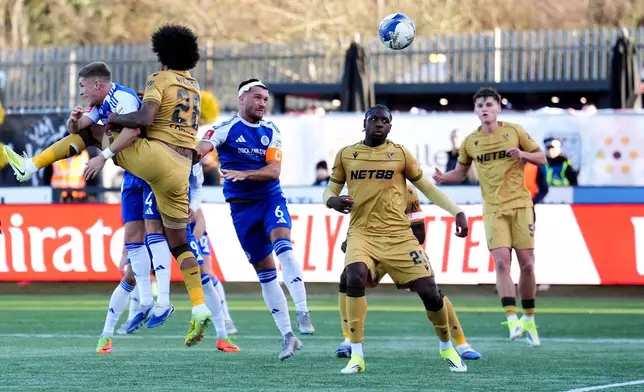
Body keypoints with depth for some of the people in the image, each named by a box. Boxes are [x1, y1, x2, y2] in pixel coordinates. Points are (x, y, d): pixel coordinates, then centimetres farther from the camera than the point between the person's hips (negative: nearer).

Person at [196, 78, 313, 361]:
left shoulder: (271, 132, 5)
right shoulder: (226, 128, -3)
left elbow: (273, 171, -5)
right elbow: (199, 150, -19)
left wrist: (244, 174, -23)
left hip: (271, 198, 1)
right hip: (242, 208, -1)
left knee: (282, 245, -28)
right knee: (265, 273, 3)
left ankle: (302, 313, -29)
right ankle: (287, 335, 7)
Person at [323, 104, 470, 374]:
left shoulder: (400, 154, 4)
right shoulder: (346, 155, 6)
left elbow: (427, 187, 10)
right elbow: (329, 191, 13)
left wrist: (456, 212, 1)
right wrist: (332, 201, -12)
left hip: (398, 234, 1)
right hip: (362, 233, -1)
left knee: (428, 290, -5)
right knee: (355, 278, -30)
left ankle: (447, 348, 23)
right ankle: (356, 356, -21)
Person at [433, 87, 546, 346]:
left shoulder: (515, 132, 1)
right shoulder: (471, 142, 6)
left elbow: (542, 159, 6)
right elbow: (460, 173, 18)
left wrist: (523, 154, -14)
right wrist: (443, 178, -3)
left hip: (520, 205, -1)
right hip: (493, 210, 1)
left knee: (527, 263, -2)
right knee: (501, 262, -16)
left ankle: (528, 319, 15)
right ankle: (512, 320, -20)